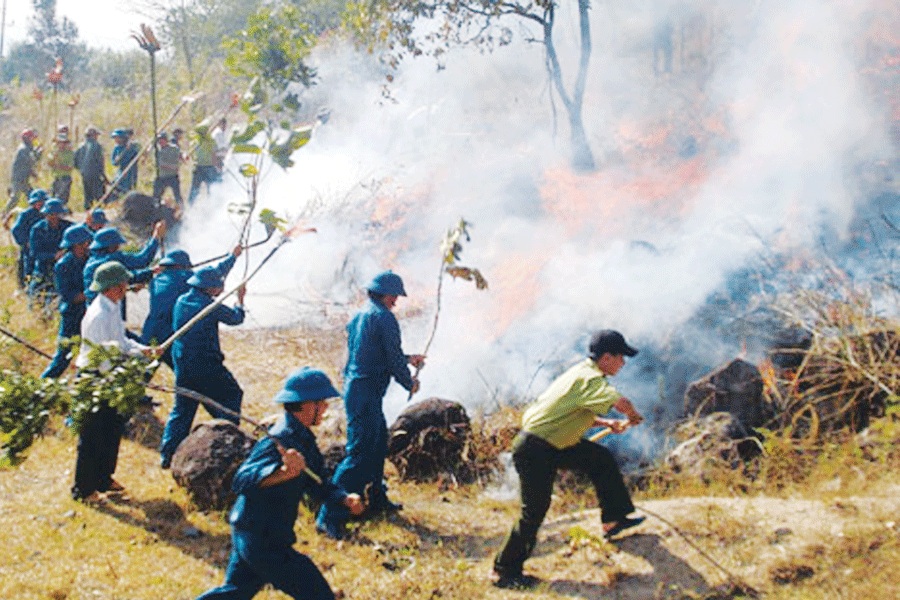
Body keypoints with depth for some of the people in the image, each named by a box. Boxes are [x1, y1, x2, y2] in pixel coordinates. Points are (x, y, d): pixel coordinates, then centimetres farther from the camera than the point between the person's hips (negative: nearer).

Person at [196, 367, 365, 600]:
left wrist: (345, 498, -1)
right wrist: (284, 472, -52)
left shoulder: (302, 437, 7)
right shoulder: (280, 441, -24)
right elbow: (242, 480, -35)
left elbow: (313, 483, 15)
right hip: (263, 543, -10)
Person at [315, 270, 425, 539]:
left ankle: (377, 499, 39)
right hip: (366, 392, -10)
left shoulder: (359, 316, 16)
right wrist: (410, 383, 6)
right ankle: (330, 516, -13)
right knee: (360, 454, -10)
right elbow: (393, 360, -12)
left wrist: (409, 359, 35)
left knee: (379, 442, 24)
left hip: (354, 385, 10)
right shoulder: (384, 318, -12)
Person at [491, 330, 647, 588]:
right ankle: (504, 571, 8)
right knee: (534, 512, -6)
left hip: (554, 444, 10)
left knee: (601, 458, 14)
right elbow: (620, 402, -35)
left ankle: (614, 520, 25)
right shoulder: (588, 379, -21)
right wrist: (633, 415, -13)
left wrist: (607, 423, 9)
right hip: (534, 451, -10)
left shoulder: (585, 374, 10)